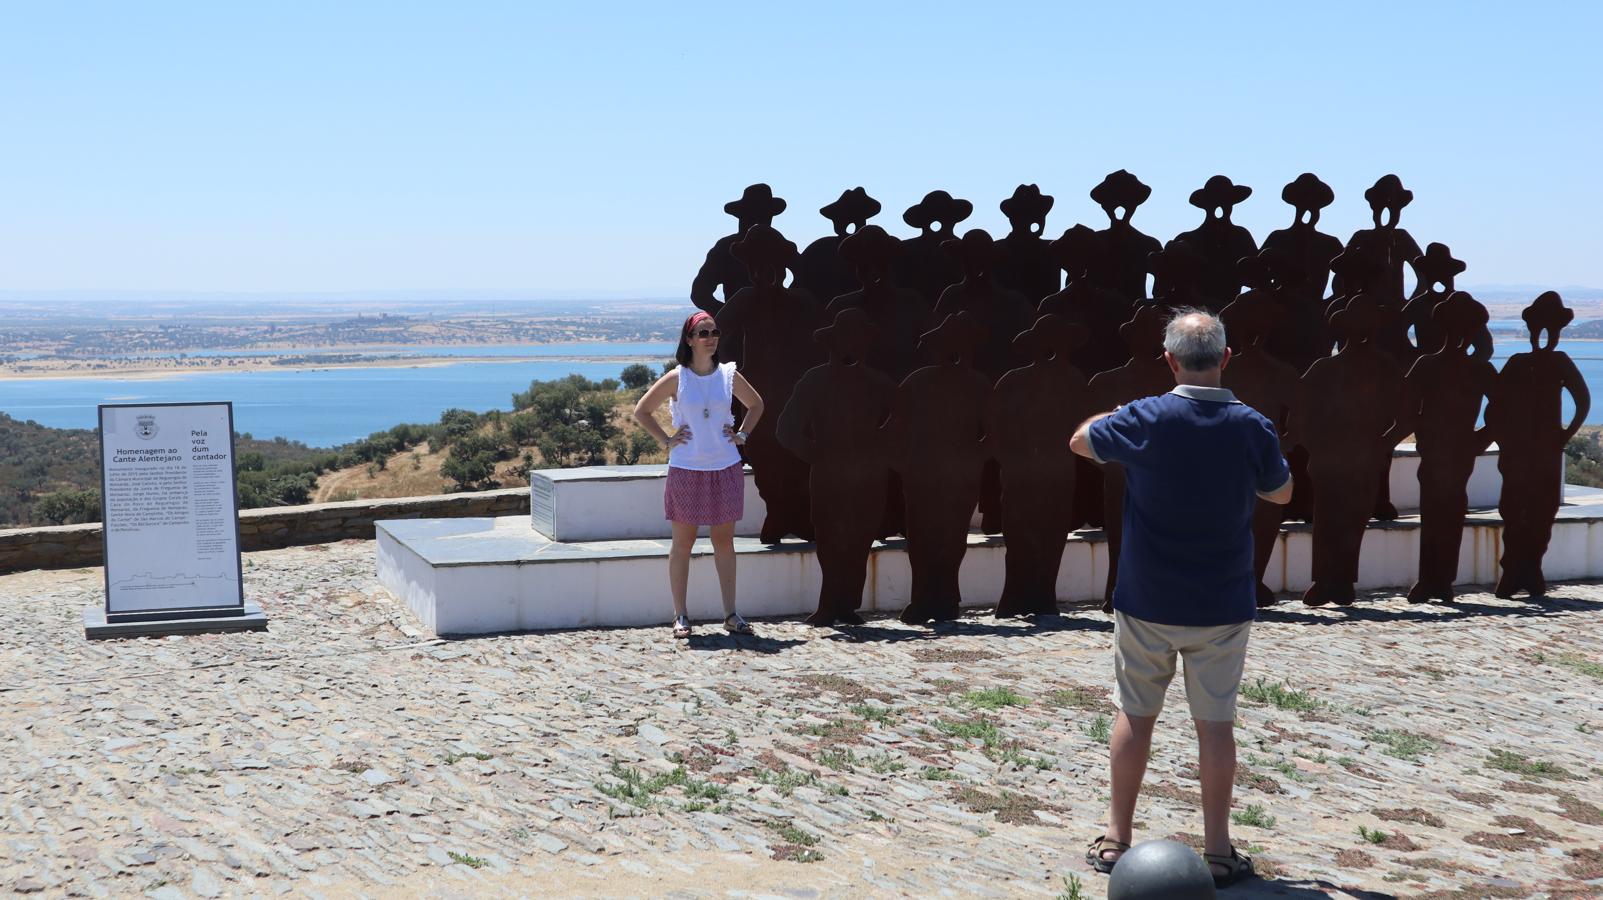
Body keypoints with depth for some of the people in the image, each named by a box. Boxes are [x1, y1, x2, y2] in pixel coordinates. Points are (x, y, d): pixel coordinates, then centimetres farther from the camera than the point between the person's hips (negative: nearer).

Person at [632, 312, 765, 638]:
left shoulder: (729, 375, 3)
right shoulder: (676, 378, -5)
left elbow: (756, 405, 19)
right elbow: (641, 411, 3)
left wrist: (742, 434, 7)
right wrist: (666, 441, -3)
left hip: (725, 469, 2)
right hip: (686, 470, -2)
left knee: (724, 541, 7)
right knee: (683, 542, 4)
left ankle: (731, 614, 13)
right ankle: (680, 615, 11)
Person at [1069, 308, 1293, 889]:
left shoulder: (1142, 420, -12)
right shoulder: (1251, 427, -9)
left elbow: (1079, 441, 8)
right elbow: (1281, 493, 10)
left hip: (1147, 602, 0)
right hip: (1222, 606, 0)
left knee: (1135, 716, 12)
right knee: (1215, 723, 6)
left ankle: (1115, 839, 19)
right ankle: (1217, 851, 10)